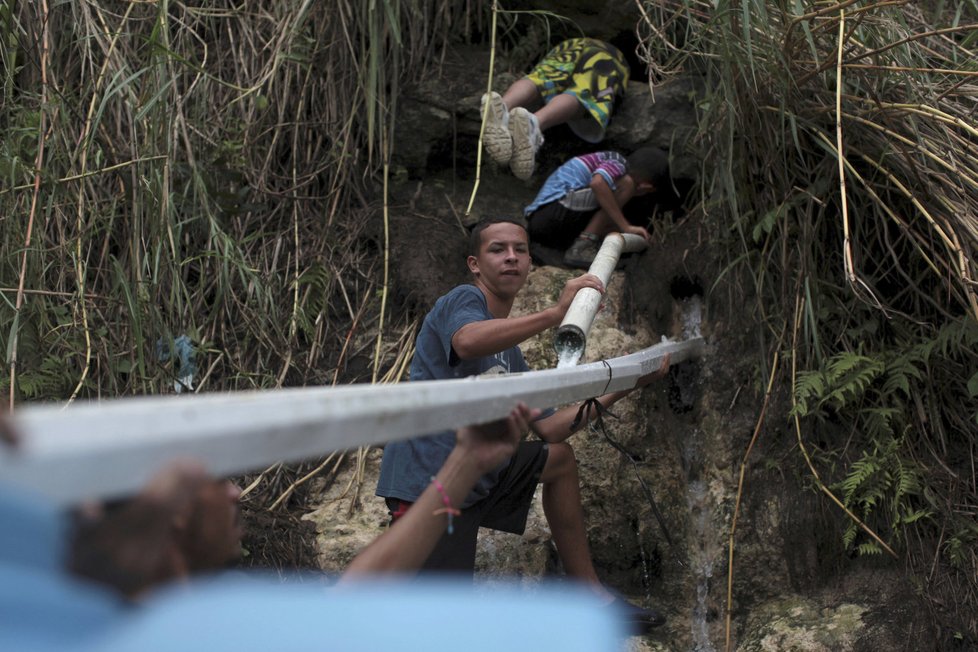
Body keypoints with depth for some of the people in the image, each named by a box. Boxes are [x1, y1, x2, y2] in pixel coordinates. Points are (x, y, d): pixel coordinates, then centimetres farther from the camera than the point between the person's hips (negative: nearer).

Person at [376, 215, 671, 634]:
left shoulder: (510, 356, 21)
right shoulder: (463, 300, -4)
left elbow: (548, 429, 17)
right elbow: (466, 342, -31)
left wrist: (622, 387, 16)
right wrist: (555, 313, -35)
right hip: (429, 479, -9)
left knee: (559, 458, 25)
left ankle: (591, 596, 28)